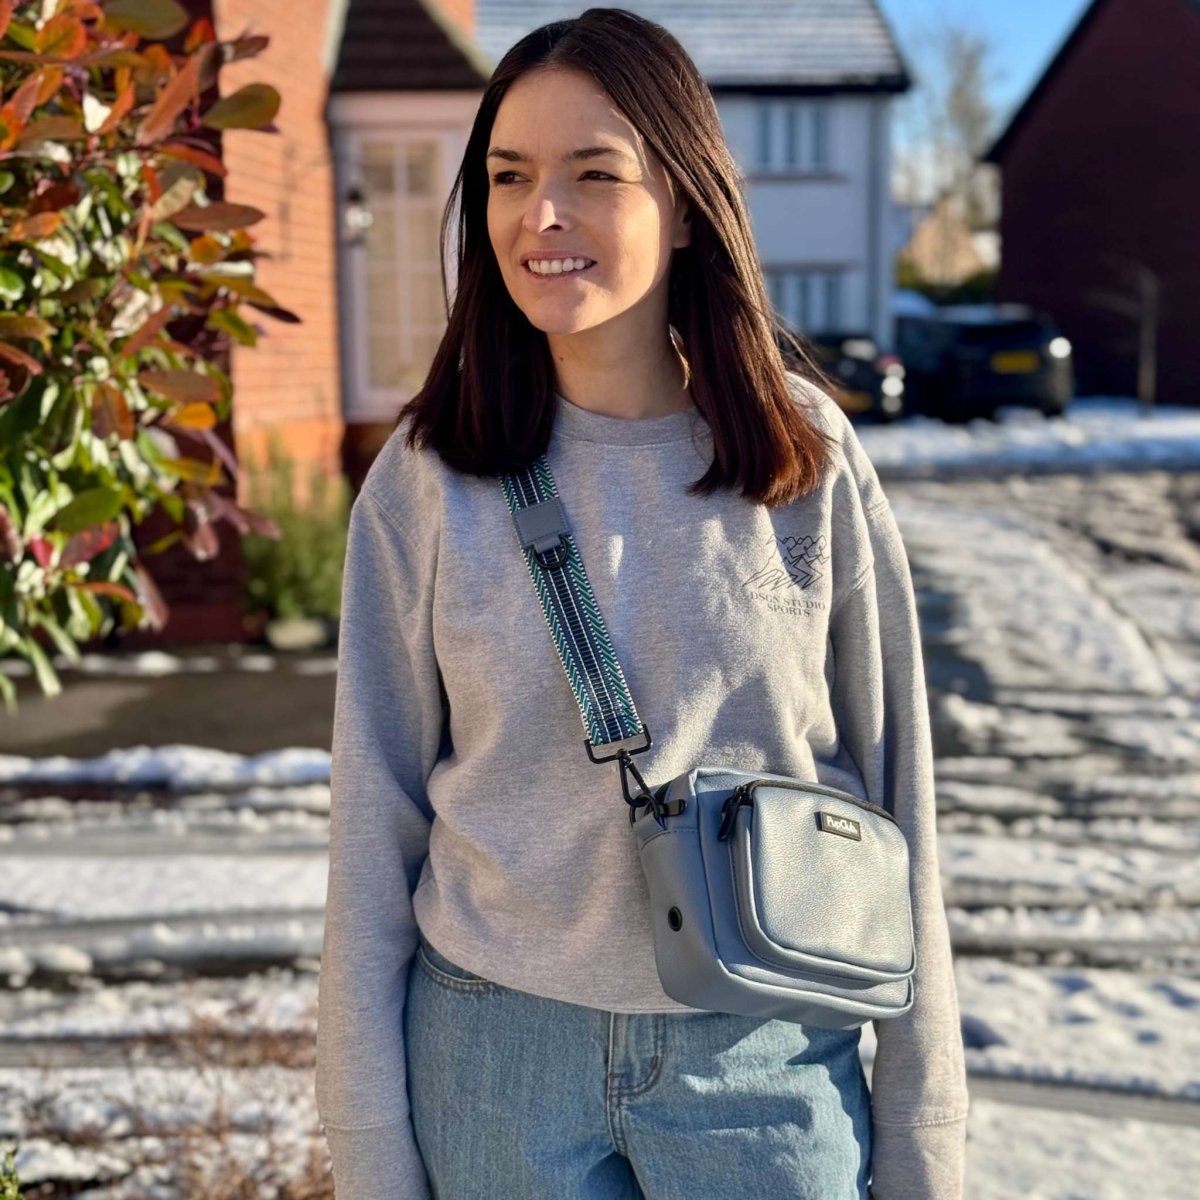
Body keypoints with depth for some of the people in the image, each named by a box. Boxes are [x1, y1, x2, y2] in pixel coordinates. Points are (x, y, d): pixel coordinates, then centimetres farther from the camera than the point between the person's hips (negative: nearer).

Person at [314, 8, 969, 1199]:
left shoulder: (808, 461, -7)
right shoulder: (427, 481, -6)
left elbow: (893, 798, -2)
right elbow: (374, 821, -2)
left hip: (769, 1059, 0)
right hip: (492, 1055, 1)